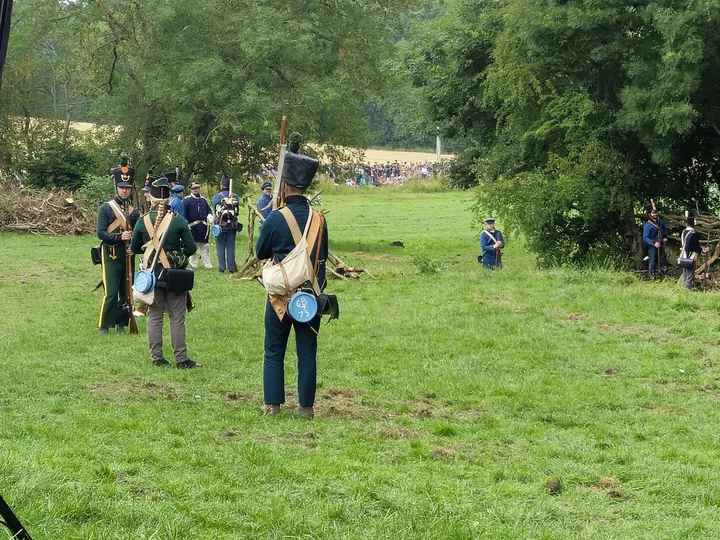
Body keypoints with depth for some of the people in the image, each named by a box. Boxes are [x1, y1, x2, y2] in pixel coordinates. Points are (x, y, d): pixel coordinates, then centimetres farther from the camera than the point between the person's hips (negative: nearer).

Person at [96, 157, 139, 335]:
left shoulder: (133, 211, 10)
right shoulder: (106, 208, -3)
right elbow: (101, 233, -9)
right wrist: (119, 237, -25)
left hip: (128, 257, 5)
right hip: (111, 256, -5)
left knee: (126, 292, 7)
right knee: (111, 293, -10)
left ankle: (121, 324, 19)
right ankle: (104, 325, -1)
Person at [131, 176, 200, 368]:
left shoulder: (143, 221, -5)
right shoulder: (178, 221, -10)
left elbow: (134, 248, 5)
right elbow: (191, 248, -8)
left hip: (152, 273, 2)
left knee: (154, 316, 11)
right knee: (177, 318, 3)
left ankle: (156, 357, 11)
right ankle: (181, 359, 4)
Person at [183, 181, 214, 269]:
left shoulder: (203, 199, 15)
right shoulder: (187, 200, -2)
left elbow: (209, 210, 19)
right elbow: (183, 213, -6)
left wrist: (210, 216, -4)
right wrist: (186, 225, -13)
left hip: (203, 226, 4)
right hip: (192, 226, -4)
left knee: (204, 245, 7)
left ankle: (207, 264, 10)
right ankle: (193, 264, 9)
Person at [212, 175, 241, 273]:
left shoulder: (217, 197, -7)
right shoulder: (236, 197, 0)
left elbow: (215, 209, 3)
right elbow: (237, 210, 6)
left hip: (220, 224, -2)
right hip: (232, 225, 2)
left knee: (220, 246, 6)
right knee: (230, 246, 7)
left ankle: (222, 267, 4)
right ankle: (231, 267, 6)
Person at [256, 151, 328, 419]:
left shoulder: (275, 219, -14)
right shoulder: (319, 218, -2)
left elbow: (260, 253, 0)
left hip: (281, 294, -3)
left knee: (274, 350, 9)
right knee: (307, 351, 8)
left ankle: (272, 404, 9)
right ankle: (306, 405, 9)